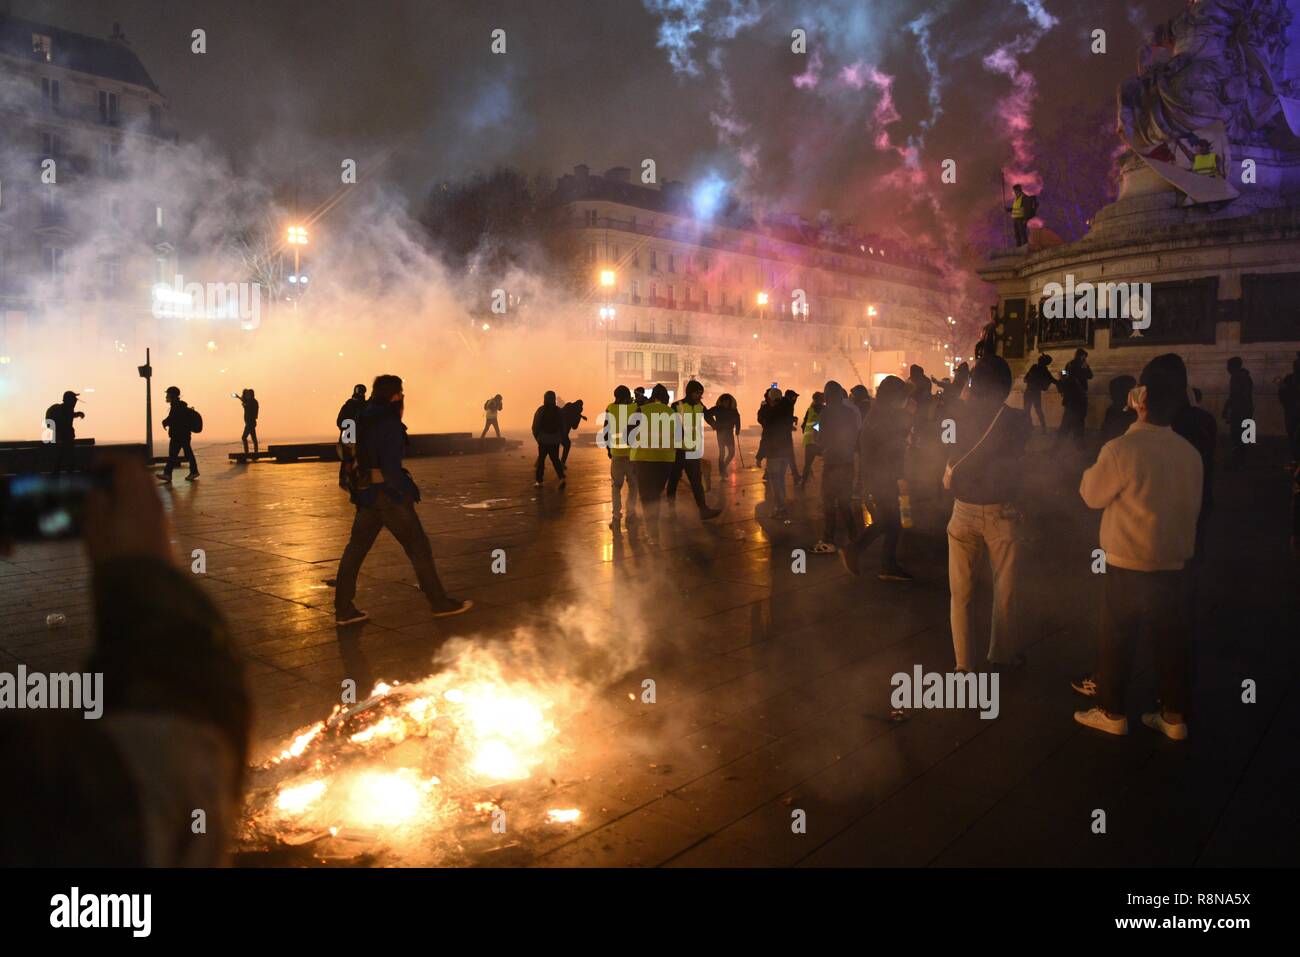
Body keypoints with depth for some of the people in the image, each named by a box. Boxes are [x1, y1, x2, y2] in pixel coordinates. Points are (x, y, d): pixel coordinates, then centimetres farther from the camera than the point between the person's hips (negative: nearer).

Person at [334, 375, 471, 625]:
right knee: (419, 548, 4)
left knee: (355, 548, 10)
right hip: (389, 494, -8)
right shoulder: (390, 424, -16)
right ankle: (439, 602, 13)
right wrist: (410, 490, -9)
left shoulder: (365, 420, 9)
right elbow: (391, 467, -21)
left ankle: (343, 609, 12)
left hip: (366, 493, 8)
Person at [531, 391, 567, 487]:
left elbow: (535, 426, -8)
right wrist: (562, 437, 12)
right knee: (555, 459, 11)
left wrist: (537, 436, 7)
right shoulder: (559, 411, 0)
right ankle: (562, 477, -9)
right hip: (555, 440, 2)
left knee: (541, 459, 8)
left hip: (543, 439, -2)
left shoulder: (541, 410, -8)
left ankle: (539, 481, 8)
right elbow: (563, 426, 2)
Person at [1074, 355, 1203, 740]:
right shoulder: (1189, 453, -2)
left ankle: (1111, 712, 21)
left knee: (1118, 637, 9)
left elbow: (1092, 494, -5)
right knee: (1171, 639, 14)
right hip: (1173, 564, 5)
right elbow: (1193, 507, 10)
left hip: (1127, 565, -5)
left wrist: (1093, 468, 12)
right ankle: (1174, 716, 26)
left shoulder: (1121, 449, -20)